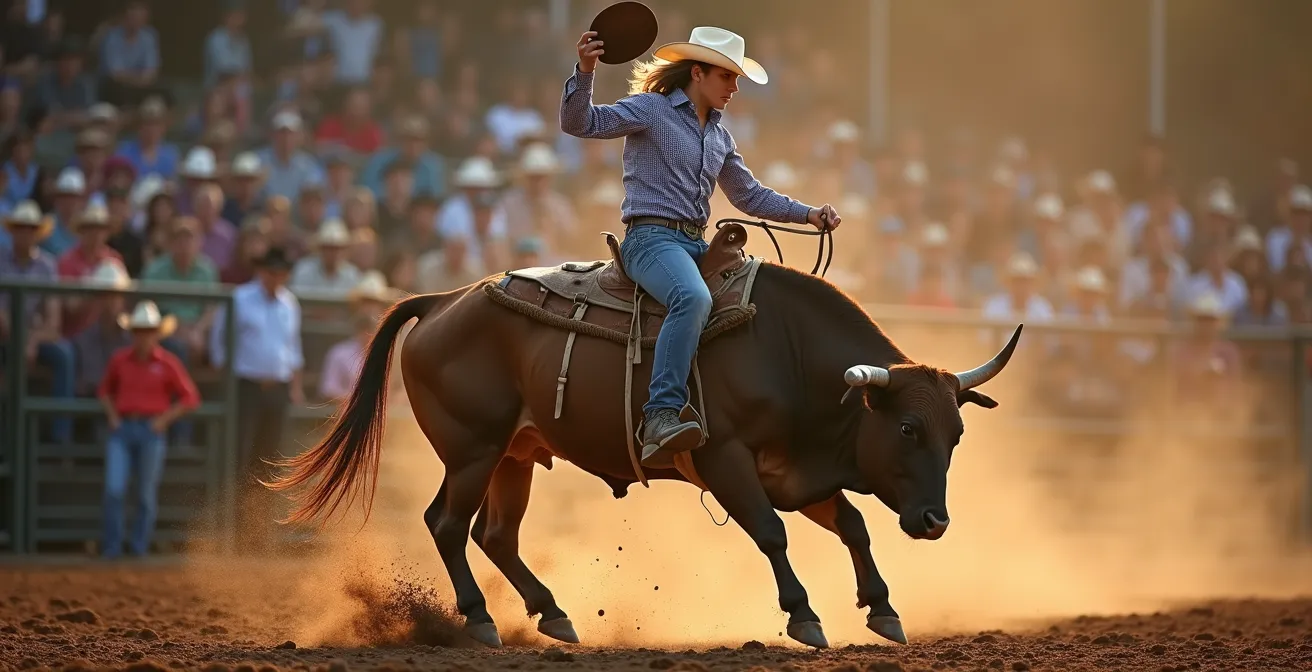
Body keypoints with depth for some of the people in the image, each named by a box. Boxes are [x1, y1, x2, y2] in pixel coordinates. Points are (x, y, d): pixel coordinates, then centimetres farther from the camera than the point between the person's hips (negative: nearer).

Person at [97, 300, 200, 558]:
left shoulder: (167, 363, -3)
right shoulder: (120, 360, 6)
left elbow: (190, 397, 2)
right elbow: (105, 390, 23)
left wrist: (163, 420, -6)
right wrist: (112, 416, 7)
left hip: (151, 431, -2)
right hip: (122, 430, 2)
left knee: (146, 495, 4)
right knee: (114, 490, -9)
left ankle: (139, 547, 14)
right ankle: (111, 547, -2)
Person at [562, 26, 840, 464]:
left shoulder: (720, 137, 21)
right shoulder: (651, 109, 0)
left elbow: (749, 196, 27)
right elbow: (579, 123, -10)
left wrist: (807, 214, 16)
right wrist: (584, 72, -28)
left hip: (697, 245, 9)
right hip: (652, 236, -9)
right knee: (694, 299, -38)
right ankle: (660, 419, -45)